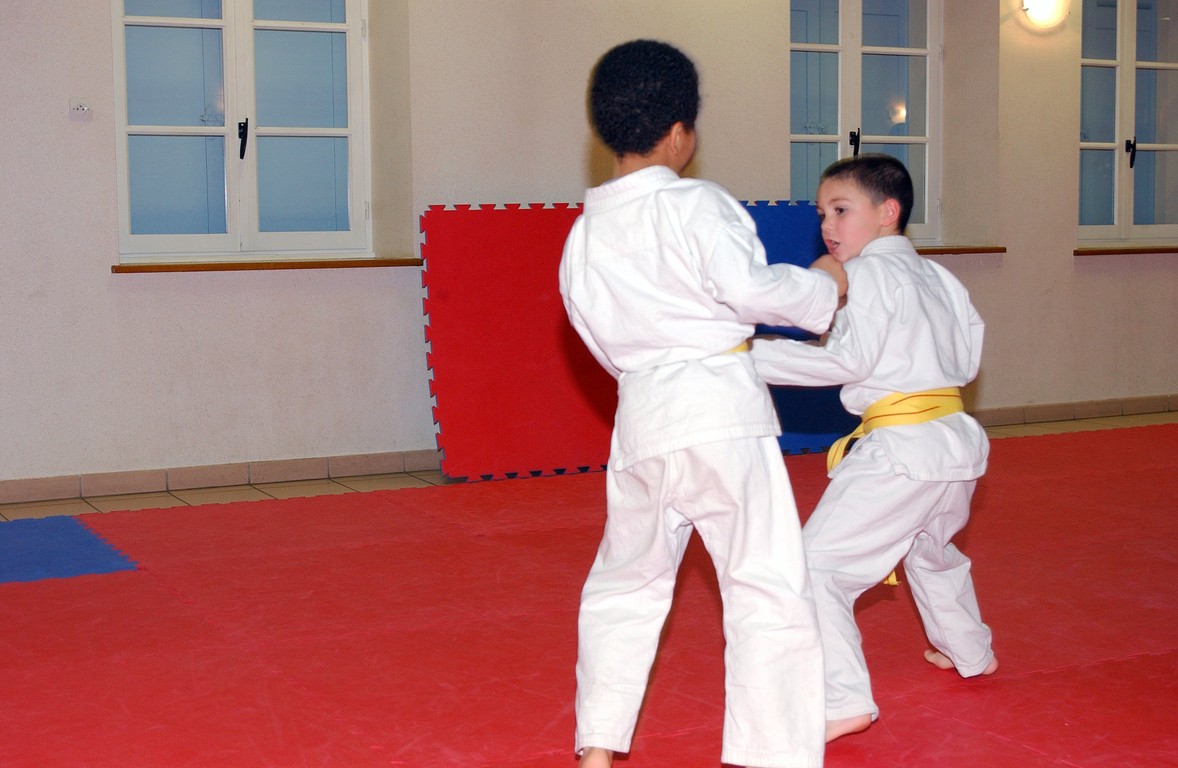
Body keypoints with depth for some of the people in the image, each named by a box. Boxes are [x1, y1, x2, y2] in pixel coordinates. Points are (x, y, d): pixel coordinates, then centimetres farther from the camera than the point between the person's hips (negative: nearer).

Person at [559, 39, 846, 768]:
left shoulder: (584, 235, 11)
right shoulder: (696, 204, -8)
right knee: (769, 587, 1)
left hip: (640, 418, 6)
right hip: (721, 410, -6)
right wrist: (826, 286, 2)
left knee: (624, 583, 21)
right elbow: (754, 290, -15)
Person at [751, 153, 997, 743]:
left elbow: (849, 360, -19)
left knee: (818, 564, -9)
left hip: (899, 452, -10)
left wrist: (759, 354, -19)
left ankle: (843, 701, -13)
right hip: (955, 440, 10)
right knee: (931, 550, 34)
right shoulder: (937, 275, 14)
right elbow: (969, 359, 18)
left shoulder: (870, 272, -10)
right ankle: (970, 653, 53)